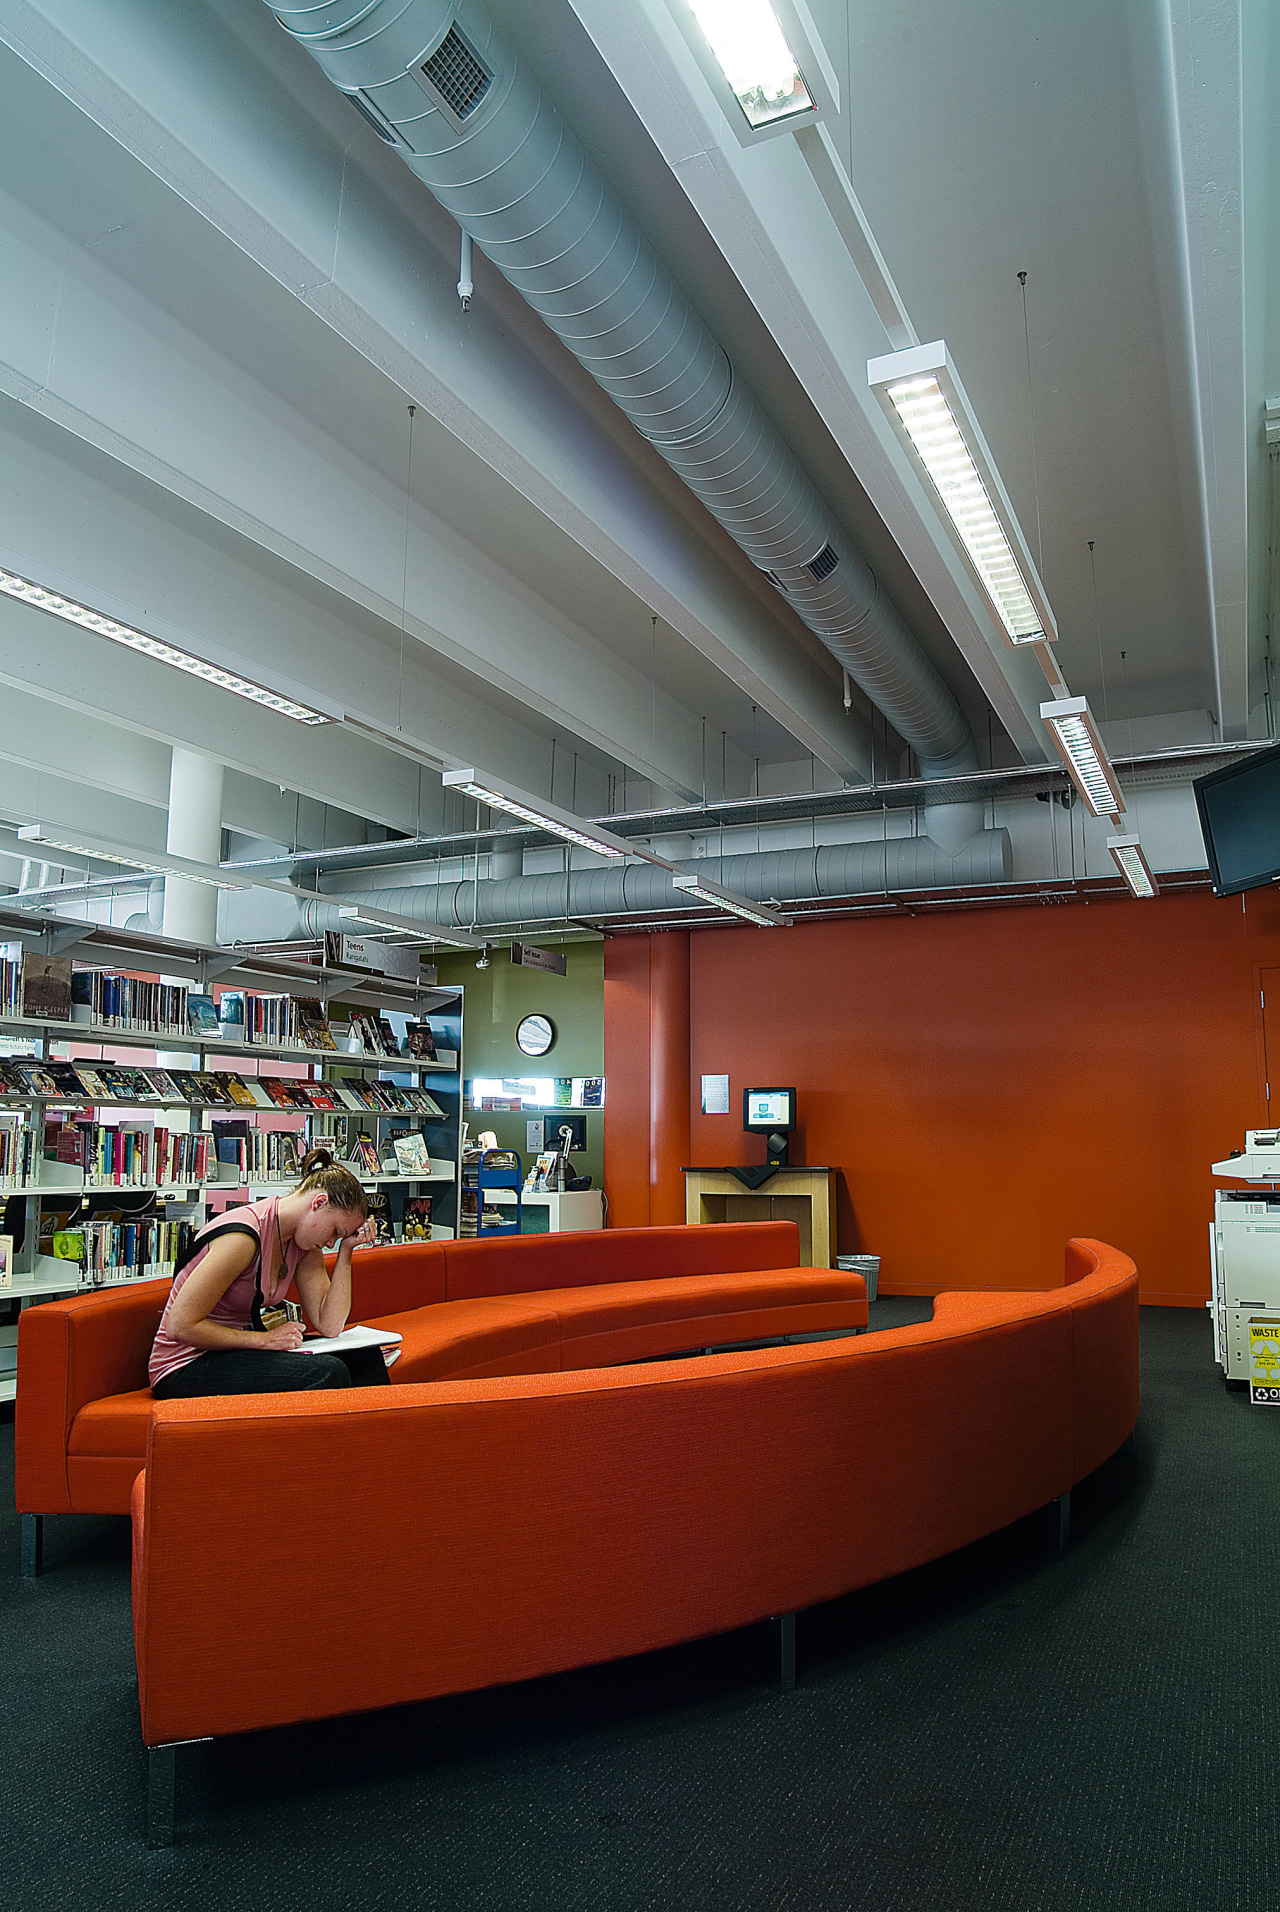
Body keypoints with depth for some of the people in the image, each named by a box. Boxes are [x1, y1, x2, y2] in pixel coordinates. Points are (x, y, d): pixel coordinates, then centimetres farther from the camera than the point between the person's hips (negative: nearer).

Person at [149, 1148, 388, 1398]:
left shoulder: (303, 1238, 1)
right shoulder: (243, 1236, -25)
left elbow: (329, 1325, -3)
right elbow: (180, 1326, -25)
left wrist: (346, 1250, -8)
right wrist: (265, 1339, -22)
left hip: (239, 1349, 8)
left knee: (364, 1357, -2)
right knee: (327, 1373, -25)